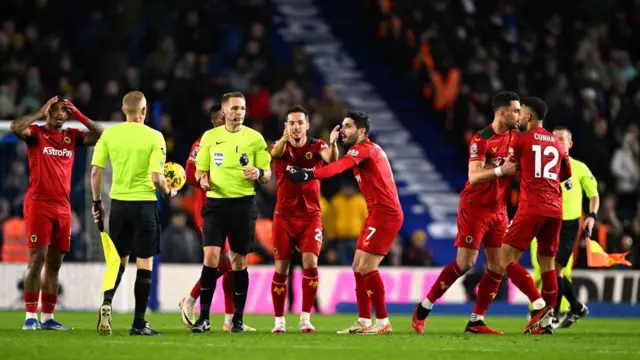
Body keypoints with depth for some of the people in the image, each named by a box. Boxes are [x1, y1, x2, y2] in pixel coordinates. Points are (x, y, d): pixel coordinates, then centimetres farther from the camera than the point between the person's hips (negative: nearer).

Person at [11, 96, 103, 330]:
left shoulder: (72, 136, 13)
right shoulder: (36, 134, 0)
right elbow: (16, 127, -20)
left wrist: (79, 116, 1)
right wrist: (41, 113, -12)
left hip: (63, 206, 5)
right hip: (38, 203, -5)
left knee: (54, 263, 7)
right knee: (37, 260, -9)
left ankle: (47, 317, 11)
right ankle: (30, 317, -9)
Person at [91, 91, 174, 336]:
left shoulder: (109, 134, 0)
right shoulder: (154, 137, -8)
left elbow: (95, 172, 0)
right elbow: (157, 178, -14)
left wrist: (97, 202, 11)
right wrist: (168, 193, 6)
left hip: (118, 203, 3)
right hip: (145, 203, -3)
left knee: (118, 260, 16)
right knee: (145, 263, 4)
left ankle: (106, 303, -9)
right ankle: (139, 323, 4)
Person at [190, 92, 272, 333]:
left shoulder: (255, 138, 3)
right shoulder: (210, 137, 6)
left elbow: (267, 175, 5)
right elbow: (200, 170, 13)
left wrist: (259, 173, -17)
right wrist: (203, 179, -9)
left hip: (243, 204, 0)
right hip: (215, 203, 0)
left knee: (239, 261, 4)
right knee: (211, 257, -13)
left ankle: (238, 318, 14)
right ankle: (204, 317, -9)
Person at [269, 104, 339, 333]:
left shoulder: (316, 146, -1)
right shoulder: (282, 146, -2)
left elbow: (330, 159, -22)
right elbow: (275, 153, -27)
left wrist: (333, 145, -46)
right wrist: (285, 138, -51)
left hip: (310, 215, 0)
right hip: (284, 215, 0)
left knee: (310, 263, -15)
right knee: (281, 267, 1)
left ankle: (305, 318, -8)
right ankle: (279, 320, 11)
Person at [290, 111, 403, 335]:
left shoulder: (364, 149, -14)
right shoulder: (369, 150, 20)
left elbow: (338, 167, -30)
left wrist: (309, 174, -42)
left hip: (385, 214, -10)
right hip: (378, 213, 10)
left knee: (366, 267, -11)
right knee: (359, 267, 10)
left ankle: (382, 322, -5)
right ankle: (364, 322, 13)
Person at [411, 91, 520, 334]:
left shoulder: (515, 137, 5)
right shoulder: (481, 140, -16)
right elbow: (474, 176, -24)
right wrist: (501, 170, -25)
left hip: (499, 210, 7)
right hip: (475, 207, -7)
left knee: (497, 266, -1)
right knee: (465, 263, -9)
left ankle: (476, 321, 6)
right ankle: (423, 308, 4)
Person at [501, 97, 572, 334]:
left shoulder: (523, 139, 1)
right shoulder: (557, 143, 16)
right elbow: (566, 175, 27)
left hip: (531, 207, -6)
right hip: (555, 209, 6)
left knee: (507, 259, -4)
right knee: (547, 264, 12)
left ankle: (539, 304, -18)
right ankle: (546, 320, 9)